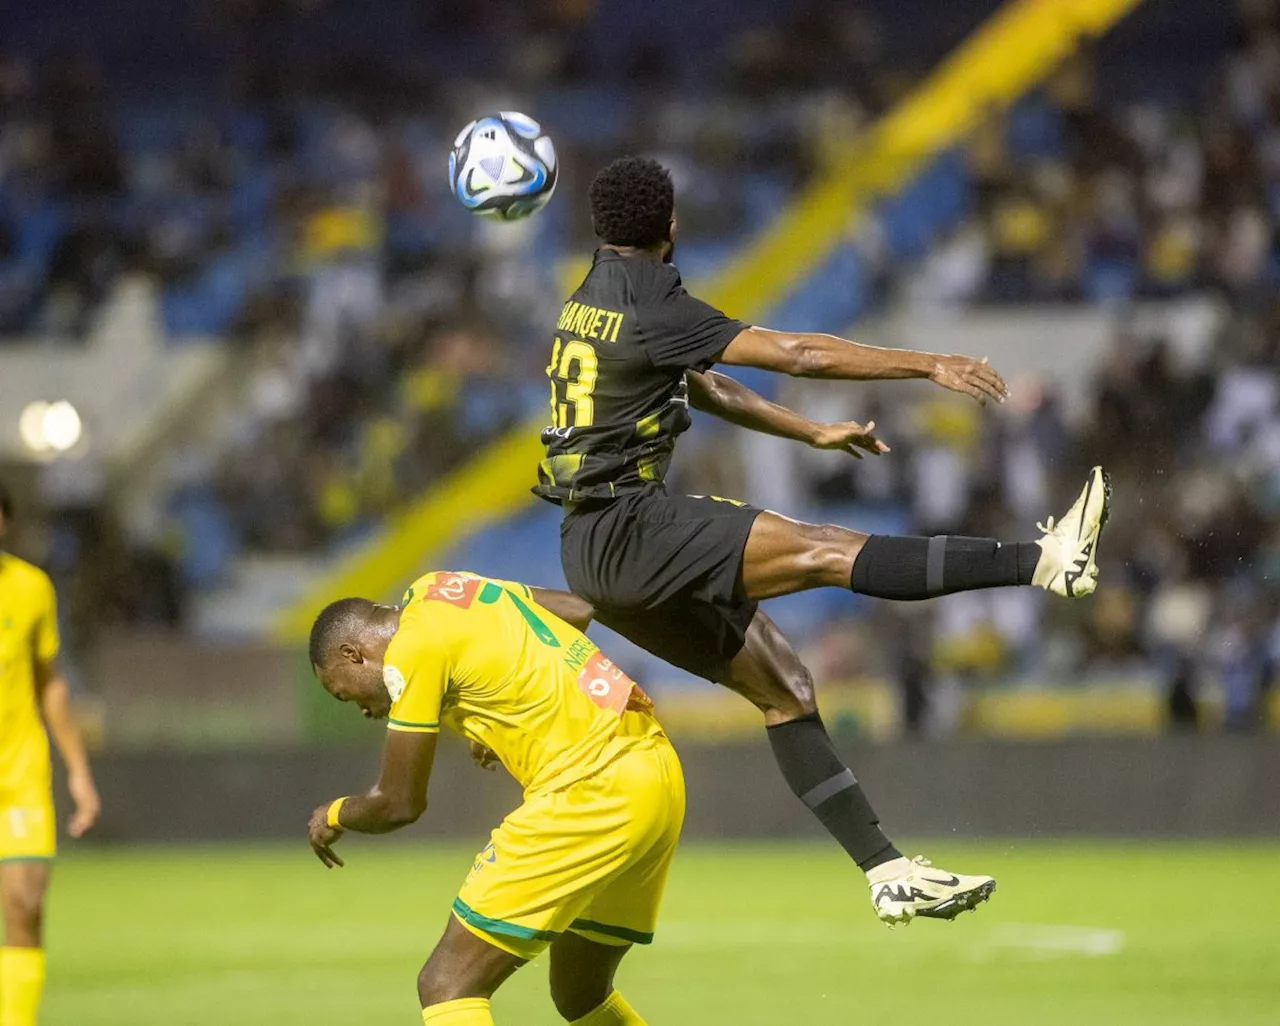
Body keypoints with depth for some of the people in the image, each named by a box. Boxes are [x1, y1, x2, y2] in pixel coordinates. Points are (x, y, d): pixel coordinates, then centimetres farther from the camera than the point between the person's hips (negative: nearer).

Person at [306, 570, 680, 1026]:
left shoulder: (411, 650, -6)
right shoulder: (436, 588, 18)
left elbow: (399, 803, -2)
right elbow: (579, 610, 30)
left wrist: (333, 817, 18)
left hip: (593, 792, -9)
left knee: (447, 986, -10)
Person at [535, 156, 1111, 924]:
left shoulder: (594, 298, 15)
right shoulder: (647, 305, -14)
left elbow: (705, 389, 27)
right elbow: (793, 353, -17)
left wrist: (815, 434, 31)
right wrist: (929, 366, -14)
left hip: (598, 547, 9)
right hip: (626, 530, -9)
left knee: (784, 686, 8)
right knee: (828, 551, -20)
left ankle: (889, 874, 6)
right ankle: (1046, 560, -32)